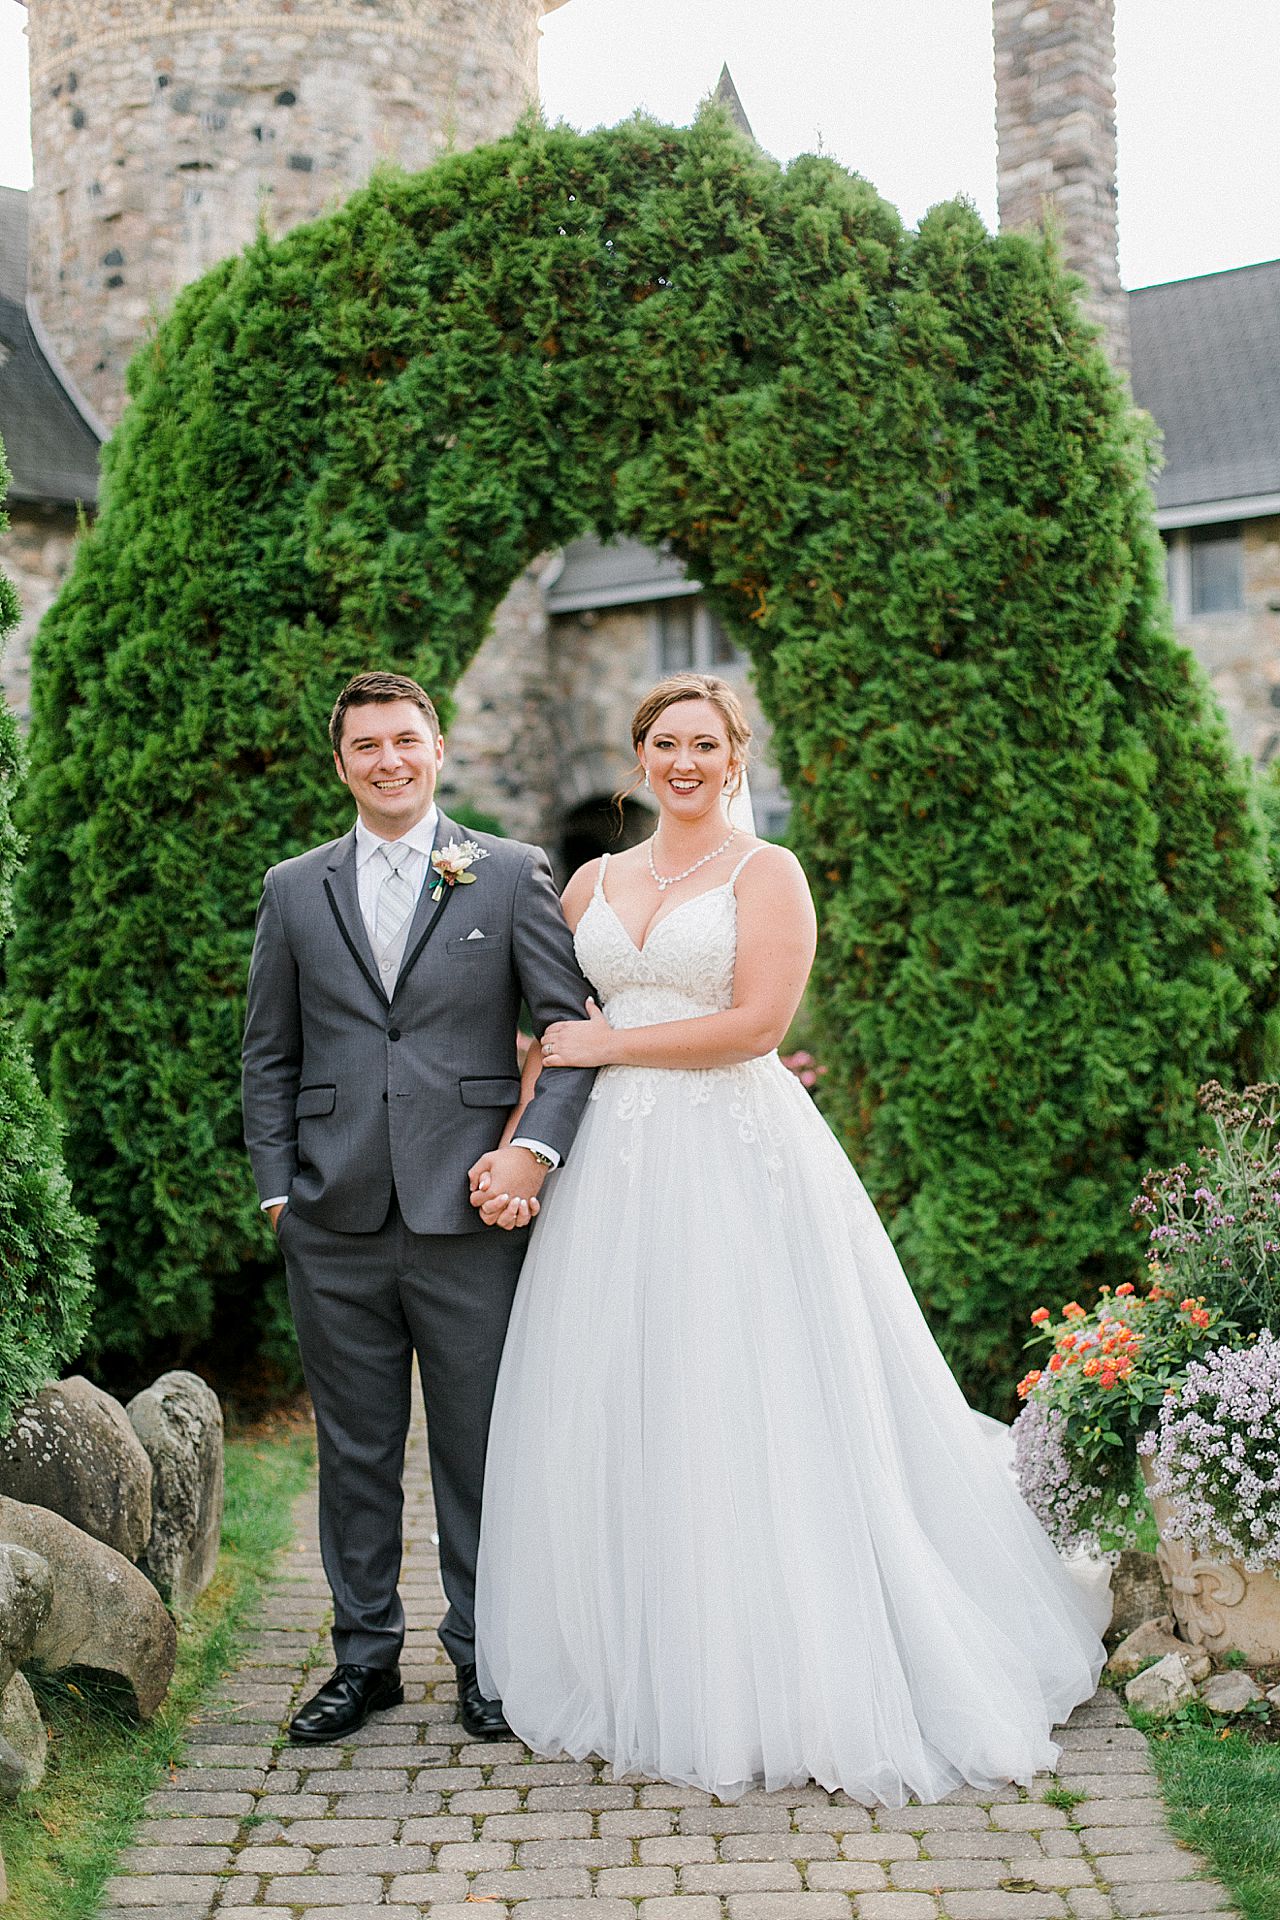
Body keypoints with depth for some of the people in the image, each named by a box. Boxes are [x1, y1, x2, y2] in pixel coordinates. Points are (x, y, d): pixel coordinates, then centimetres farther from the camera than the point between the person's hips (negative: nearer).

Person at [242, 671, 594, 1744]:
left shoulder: (512, 876, 4)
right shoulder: (294, 890, 11)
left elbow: (573, 1029, 1)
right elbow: (270, 1056, 13)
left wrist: (536, 1148, -12)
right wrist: (277, 1188, 5)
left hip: (470, 1214, -2)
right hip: (335, 1228, 2)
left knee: (480, 1447, 6)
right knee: (356, 1449, 10)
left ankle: (485, 1658, 20)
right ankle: (365, 1656, 24)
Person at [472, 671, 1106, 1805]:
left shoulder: (767, 874, -1)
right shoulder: (595, 883, 14)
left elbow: (756, 1023, -12)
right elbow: (556, 1034, 15)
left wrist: (610, 1046, -7)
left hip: (737, 1160, -5)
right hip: (615, 1164, 5)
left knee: (742, 1414, -3)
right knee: (613, 1419, 6)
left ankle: (778, 1686, 8)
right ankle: (644, 1676, 20)